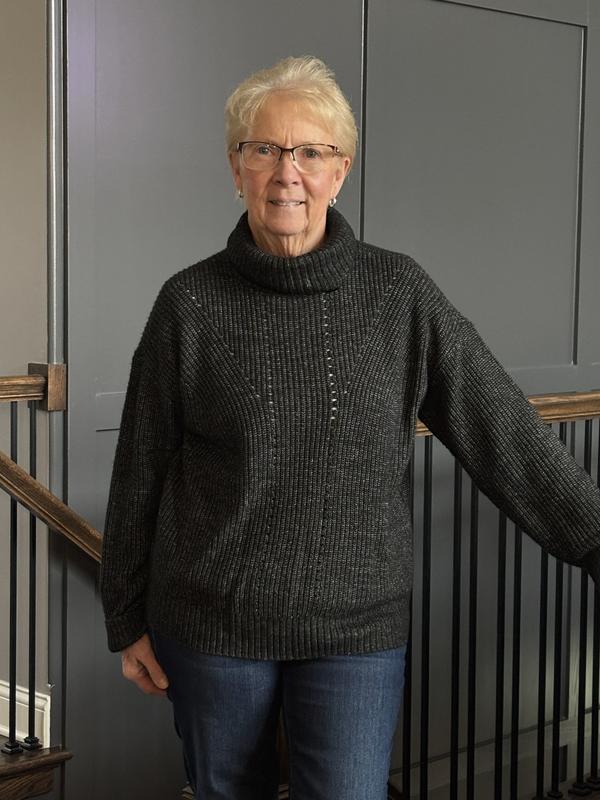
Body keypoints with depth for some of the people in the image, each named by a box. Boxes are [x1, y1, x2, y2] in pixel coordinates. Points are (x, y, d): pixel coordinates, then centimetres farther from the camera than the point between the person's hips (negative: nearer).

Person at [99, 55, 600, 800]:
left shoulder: (400, 294, -4)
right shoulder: (189, 304, -5)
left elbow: (503, 432, -4)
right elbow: (139, 472, 2)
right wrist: (126, 620, 6)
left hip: (358, 627, 0)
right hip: (211, 626, 1)